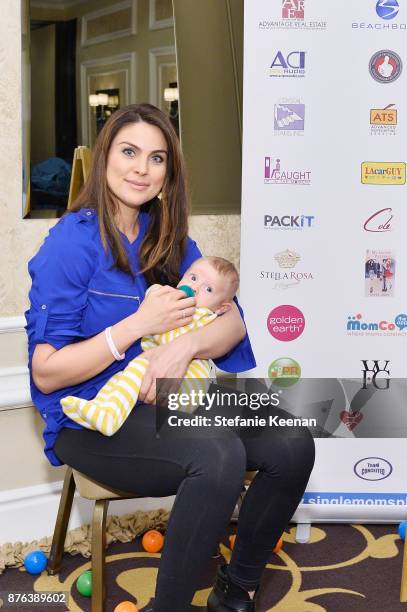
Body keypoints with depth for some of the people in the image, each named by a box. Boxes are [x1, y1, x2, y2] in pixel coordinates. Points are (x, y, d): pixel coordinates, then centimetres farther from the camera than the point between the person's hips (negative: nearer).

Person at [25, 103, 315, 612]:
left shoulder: (169, 239, 8)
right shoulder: (73, 241, -11)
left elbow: (233, 322, 1)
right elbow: (46, 374, -14)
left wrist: (187, 344, -21)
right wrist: (141, 323, -19)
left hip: (166, 401, 6)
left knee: (292, 445, -14)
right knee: (219, 455, -32)